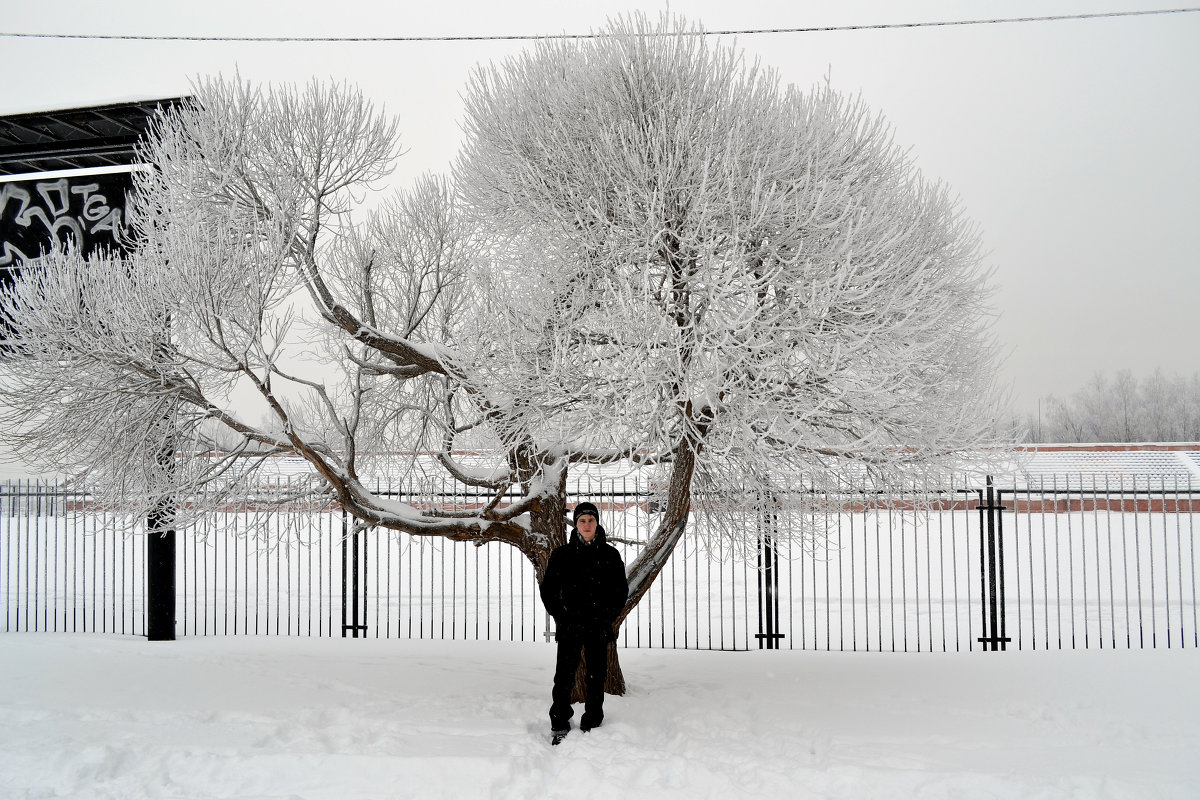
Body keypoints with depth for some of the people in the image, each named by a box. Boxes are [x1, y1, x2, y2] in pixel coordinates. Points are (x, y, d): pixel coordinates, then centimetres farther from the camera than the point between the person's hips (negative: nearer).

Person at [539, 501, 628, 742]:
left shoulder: (610, 555, 5)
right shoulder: (562, 554, 2)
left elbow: (621, 589, 9)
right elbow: (548, 589, 6)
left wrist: (609, 616, -1)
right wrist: (561, 616, -3)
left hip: (599, 626, 1)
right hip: (570, 626, -1)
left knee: (597, 675, 6)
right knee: (564, 675, -3)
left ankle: (592, 724, 17)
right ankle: (559, 725, 8)